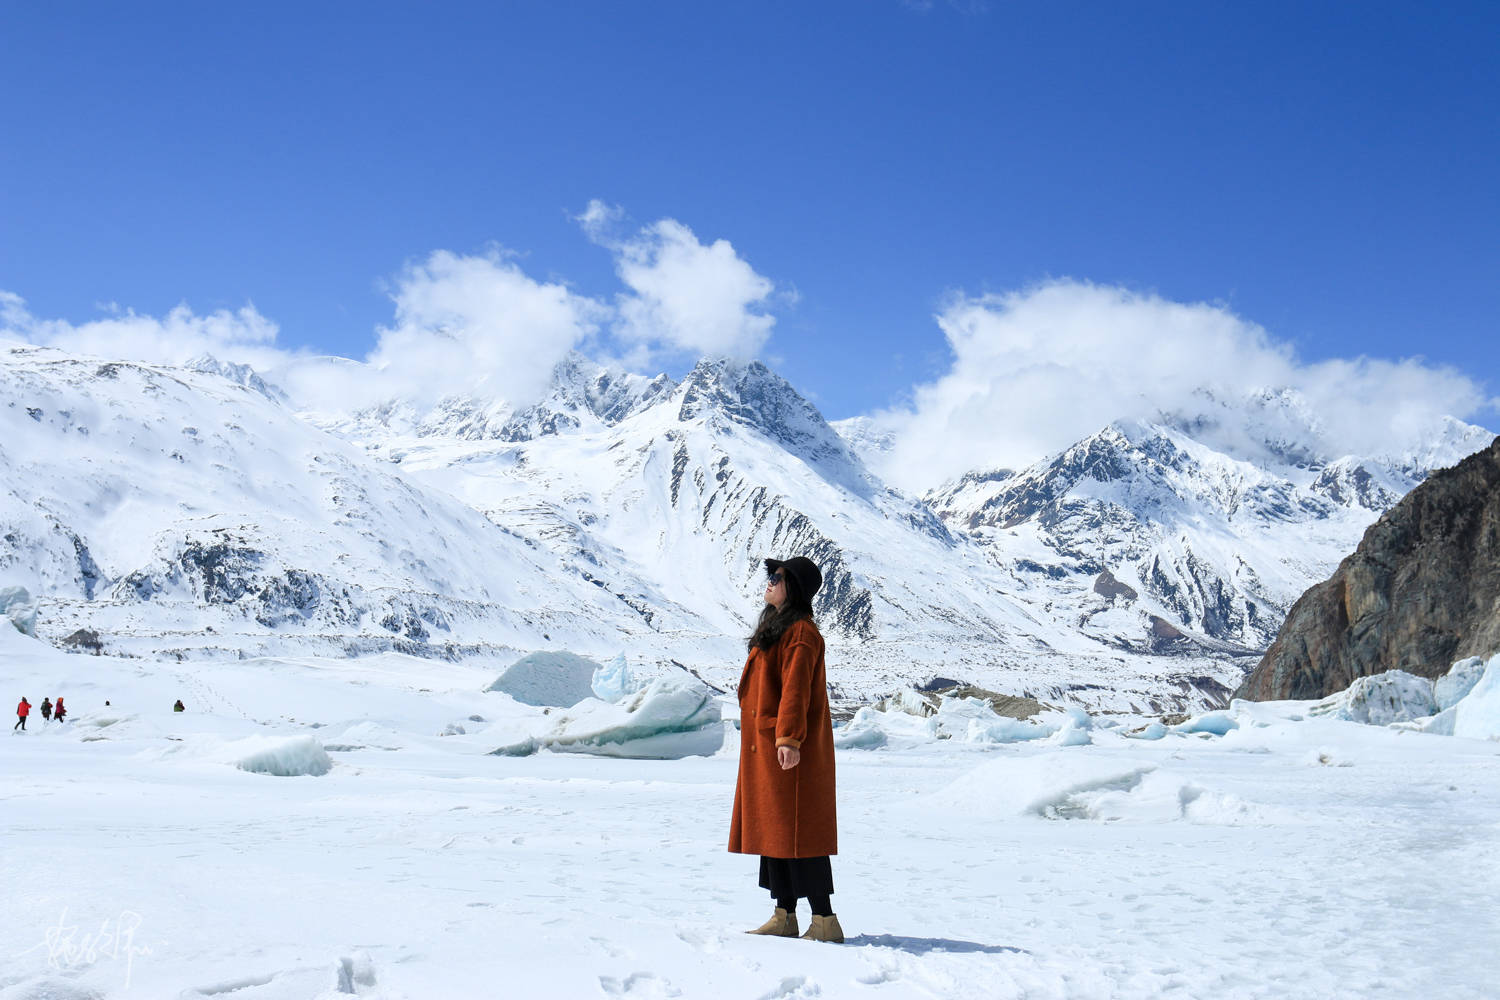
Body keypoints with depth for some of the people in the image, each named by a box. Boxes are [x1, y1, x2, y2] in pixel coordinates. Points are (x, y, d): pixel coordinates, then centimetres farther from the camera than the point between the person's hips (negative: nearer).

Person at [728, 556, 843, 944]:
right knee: (773, 827, 12)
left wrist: (789, 738, -30)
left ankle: (824, 919, -3)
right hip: (765, 746, 10)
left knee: (795, 830, -8)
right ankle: (784, 916, 19)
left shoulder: (801, 633, -13)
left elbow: (795, 689, -22)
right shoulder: (776, 627, 18)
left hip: (789, 751, -10)